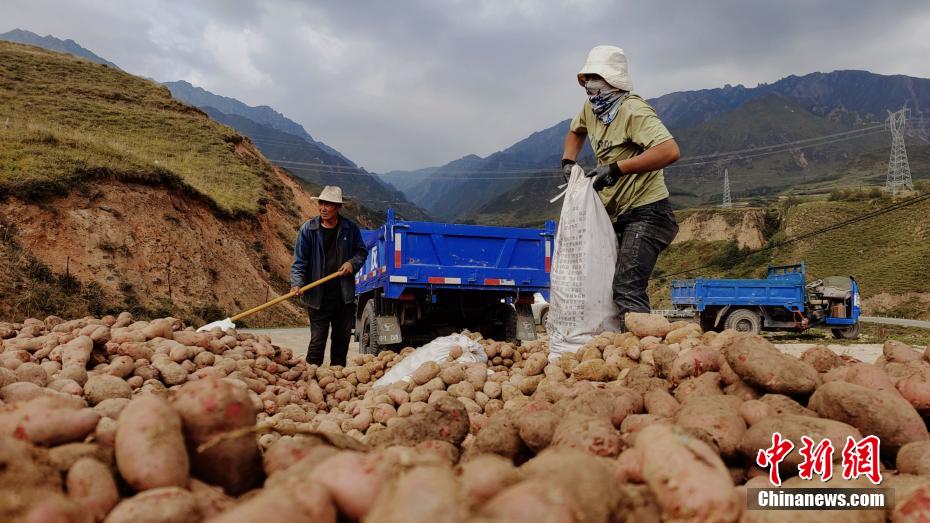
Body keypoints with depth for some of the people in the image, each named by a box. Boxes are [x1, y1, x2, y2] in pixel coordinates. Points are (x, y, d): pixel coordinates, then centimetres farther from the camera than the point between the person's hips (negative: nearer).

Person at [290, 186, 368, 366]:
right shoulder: (308, 229, -4)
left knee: (342, 338, 14)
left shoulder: (350, 228, 2)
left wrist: (352, 263, -7)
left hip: (344, 295, 3)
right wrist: (297, 283, -20)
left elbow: (362, 252, 13)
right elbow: (299, 261, -5)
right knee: (317, 340, -2)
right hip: (318, 296, -3)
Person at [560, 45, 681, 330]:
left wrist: (617, 168, -32)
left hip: (644, 211, -9)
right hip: (614, 213, 9)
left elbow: (670, 151, -32)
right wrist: (568, 162, 13)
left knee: (627, 289, -21)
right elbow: (575, 131, 32)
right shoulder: (591, 108, 8)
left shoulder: (633, 110, -17)